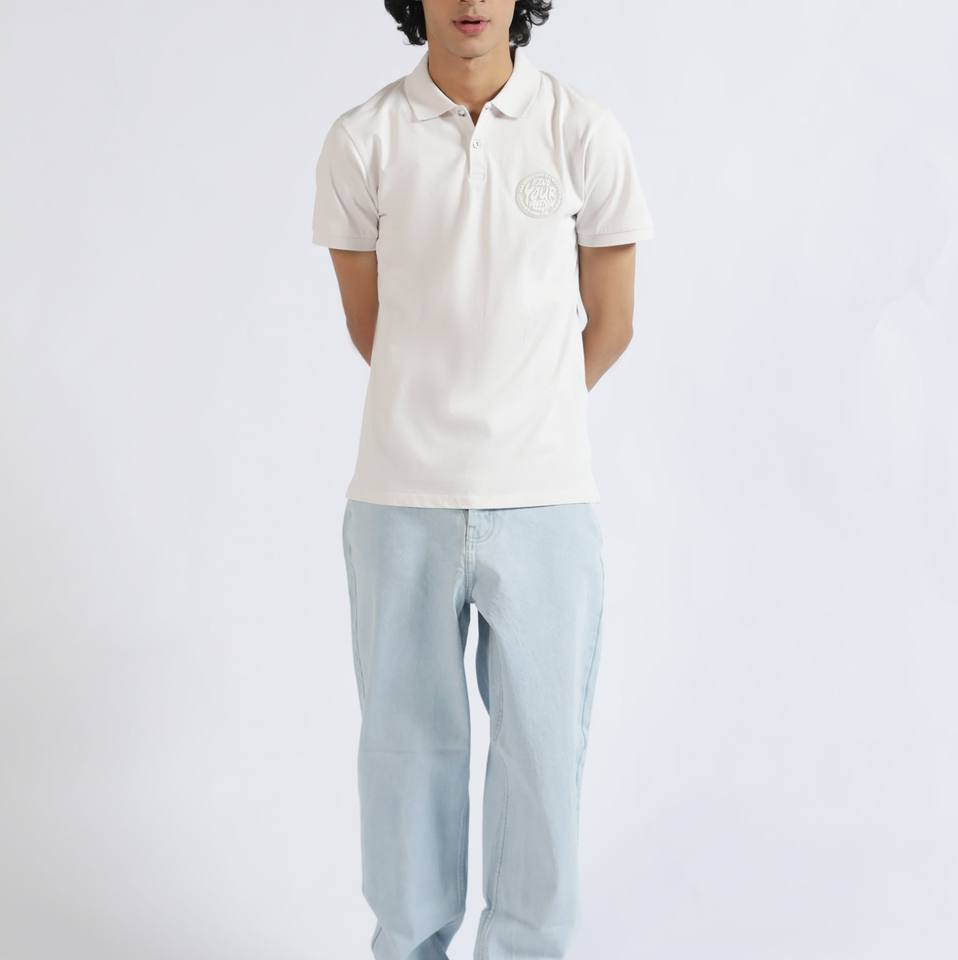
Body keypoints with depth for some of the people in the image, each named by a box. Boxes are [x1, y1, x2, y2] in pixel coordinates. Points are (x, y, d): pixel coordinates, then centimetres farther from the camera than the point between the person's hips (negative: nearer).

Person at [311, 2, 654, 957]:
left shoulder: (585, 133, -1)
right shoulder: (361, 140, -1)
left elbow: (608, 322, 8)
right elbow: (367, 322, 10)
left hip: (544, 500, 0)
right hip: (401, 501, 1)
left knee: (542, 746, 8)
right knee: (408, 742, 12)